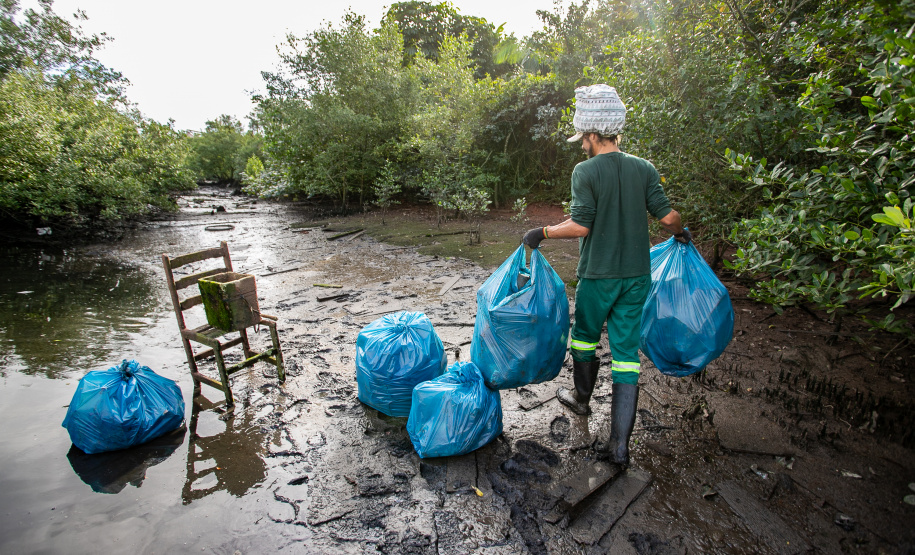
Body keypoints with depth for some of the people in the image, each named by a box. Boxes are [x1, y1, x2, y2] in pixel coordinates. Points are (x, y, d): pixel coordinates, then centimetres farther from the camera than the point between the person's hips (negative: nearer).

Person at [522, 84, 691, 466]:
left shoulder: (586, 171, -10)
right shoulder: (644, 169, 4)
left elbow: (580, 225, -17)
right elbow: (667, 216, 1)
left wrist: (541, 233, -4)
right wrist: (681, 233, 21)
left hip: (598, 275, -4)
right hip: (637, 275, 4)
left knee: (585, 337, 20)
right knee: (626, 352, 6)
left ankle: (582, 398, 44)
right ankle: (619, 445, 10)